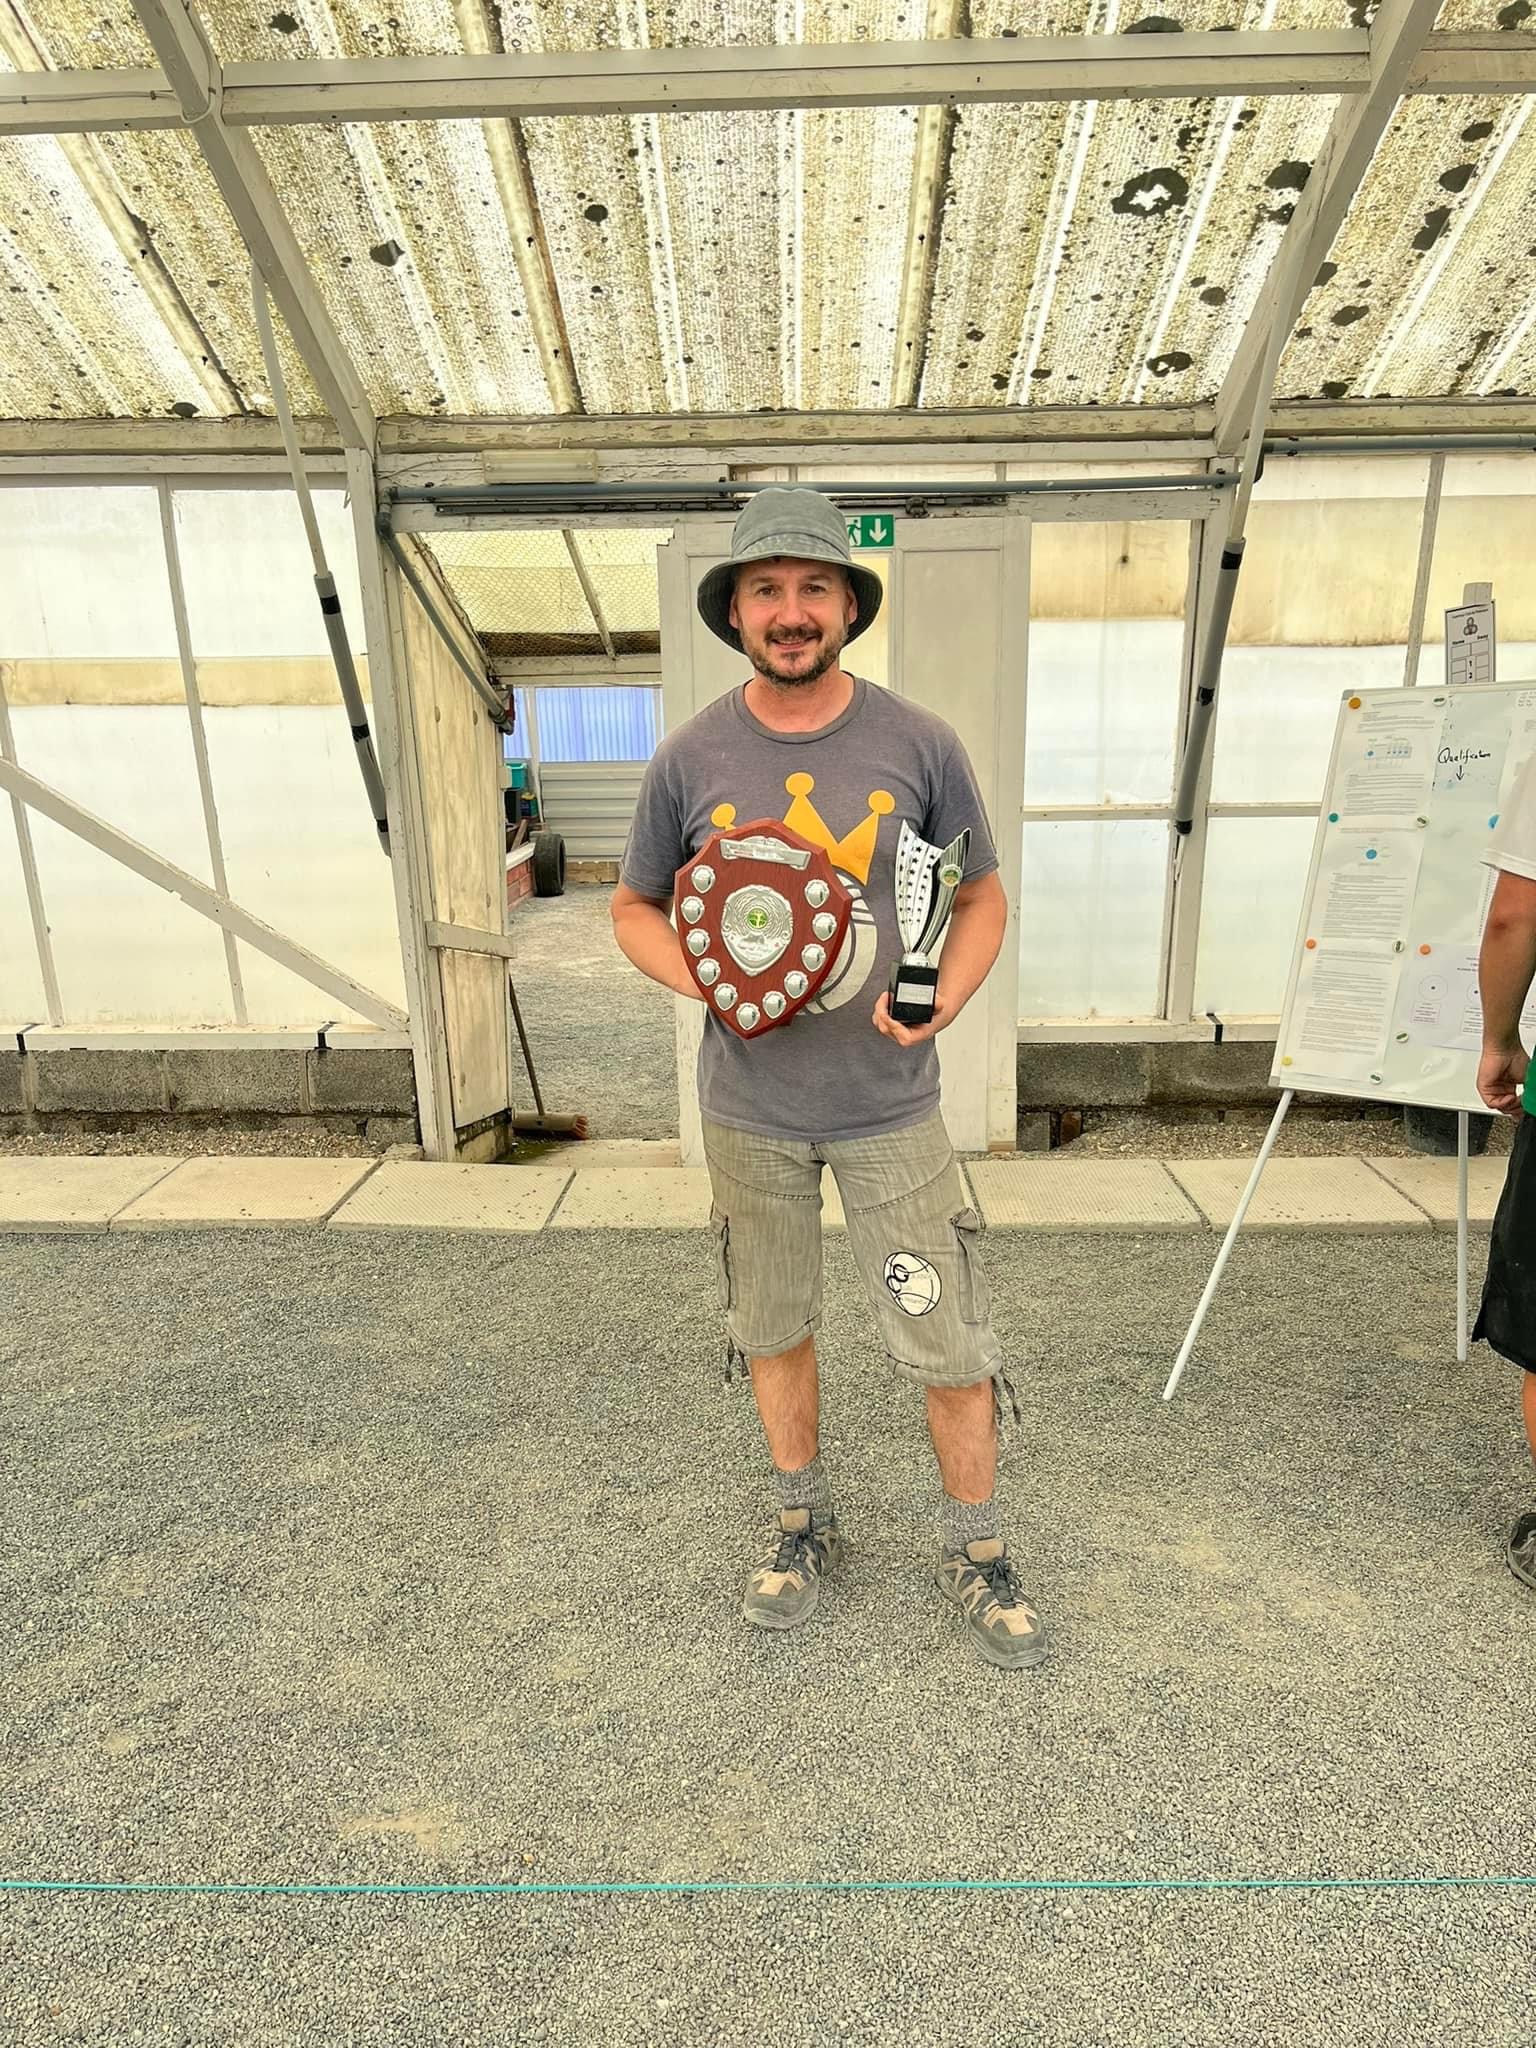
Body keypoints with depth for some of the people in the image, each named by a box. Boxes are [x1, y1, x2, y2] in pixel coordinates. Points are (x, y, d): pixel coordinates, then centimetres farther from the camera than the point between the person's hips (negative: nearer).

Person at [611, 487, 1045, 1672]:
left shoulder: (917, 746, -6)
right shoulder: (692, 758, -4)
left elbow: (985, 897, 4)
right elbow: (635, 909, 7)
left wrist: (941, 1002, -14)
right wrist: (708, 982, -13)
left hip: (889, 1101, -1)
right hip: (750, 1107, 2)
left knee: (949, 1344, 5)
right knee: (774, 1331, 17)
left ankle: (977, 1551, 32)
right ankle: (806, 1524, 42)